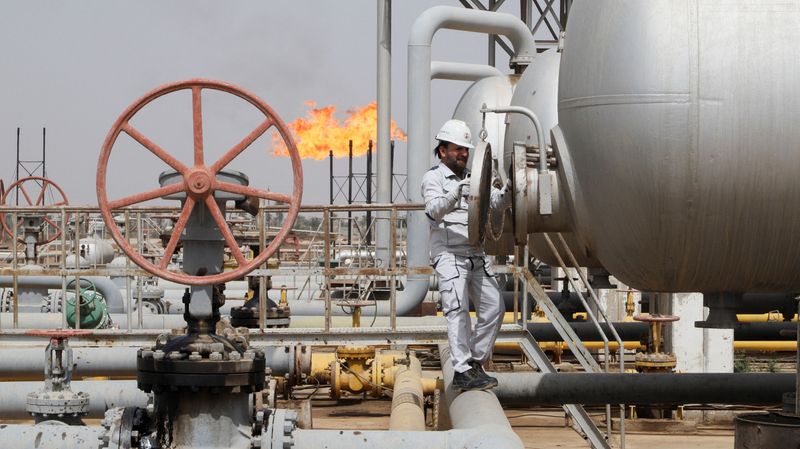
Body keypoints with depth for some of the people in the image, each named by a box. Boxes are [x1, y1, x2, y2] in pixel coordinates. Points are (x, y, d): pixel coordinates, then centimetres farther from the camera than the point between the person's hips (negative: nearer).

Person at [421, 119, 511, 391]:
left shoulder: (472, 179, 21)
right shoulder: (433, 178, 1)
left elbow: (495, 203, 7)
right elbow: (434, 211, -17)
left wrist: (507, 192, -15)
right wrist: (456, 195, -35)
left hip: (477, 255, 7)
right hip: (449, 254, -7)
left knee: (494, 307, 3)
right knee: (457, 309, -18)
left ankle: (475, 363, 14)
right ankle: (464, 372, -23)